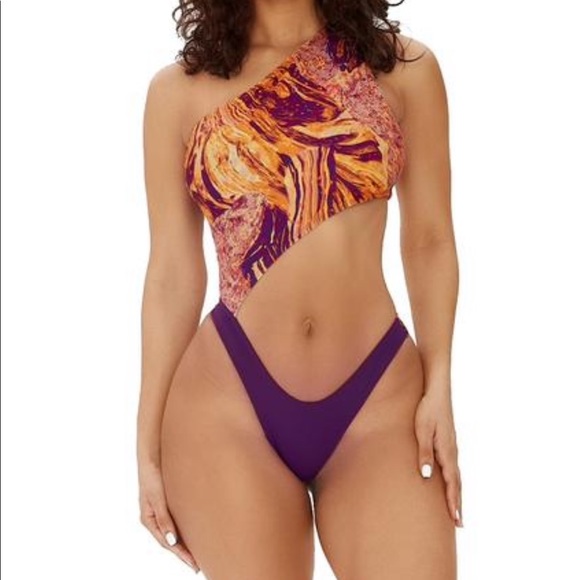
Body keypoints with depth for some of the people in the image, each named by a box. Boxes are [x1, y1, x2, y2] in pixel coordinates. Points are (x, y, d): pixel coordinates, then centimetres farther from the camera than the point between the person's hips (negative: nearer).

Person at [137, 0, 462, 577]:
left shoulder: (403, 67, 6)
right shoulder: (179, 91, 4)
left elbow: (429, 243, 8)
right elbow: (172, 273, 5)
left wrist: (438, 384, -3)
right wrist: (148, 446, 4)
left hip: (381, 397, 1)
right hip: (226, 401, 0)